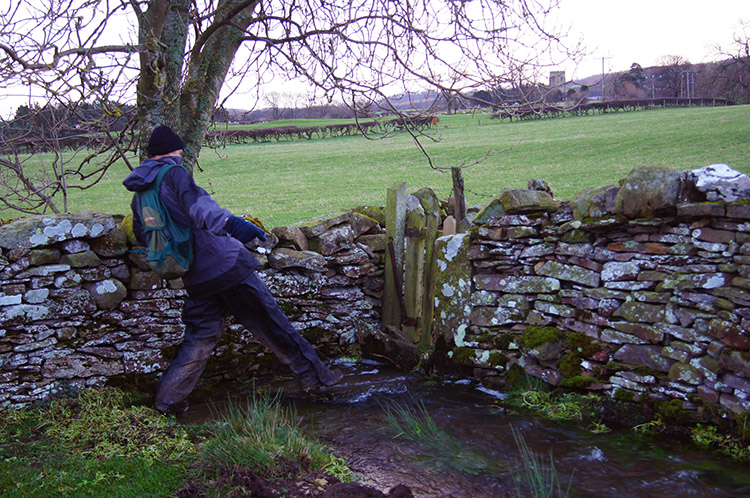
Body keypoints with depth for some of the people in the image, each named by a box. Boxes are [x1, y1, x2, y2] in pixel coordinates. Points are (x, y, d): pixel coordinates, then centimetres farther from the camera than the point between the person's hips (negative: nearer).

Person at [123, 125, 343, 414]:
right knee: (269, 320, 2)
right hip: (224, 262, -7)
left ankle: (167, 399, 16)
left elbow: (142, 238, 23)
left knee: (200, 336, 18)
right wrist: (229, 222, -45)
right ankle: (315, 376, 12)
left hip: (195, 279, 7)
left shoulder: (139, 196, 12)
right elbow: (198, 205, -29)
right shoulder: (174, 174, -9)